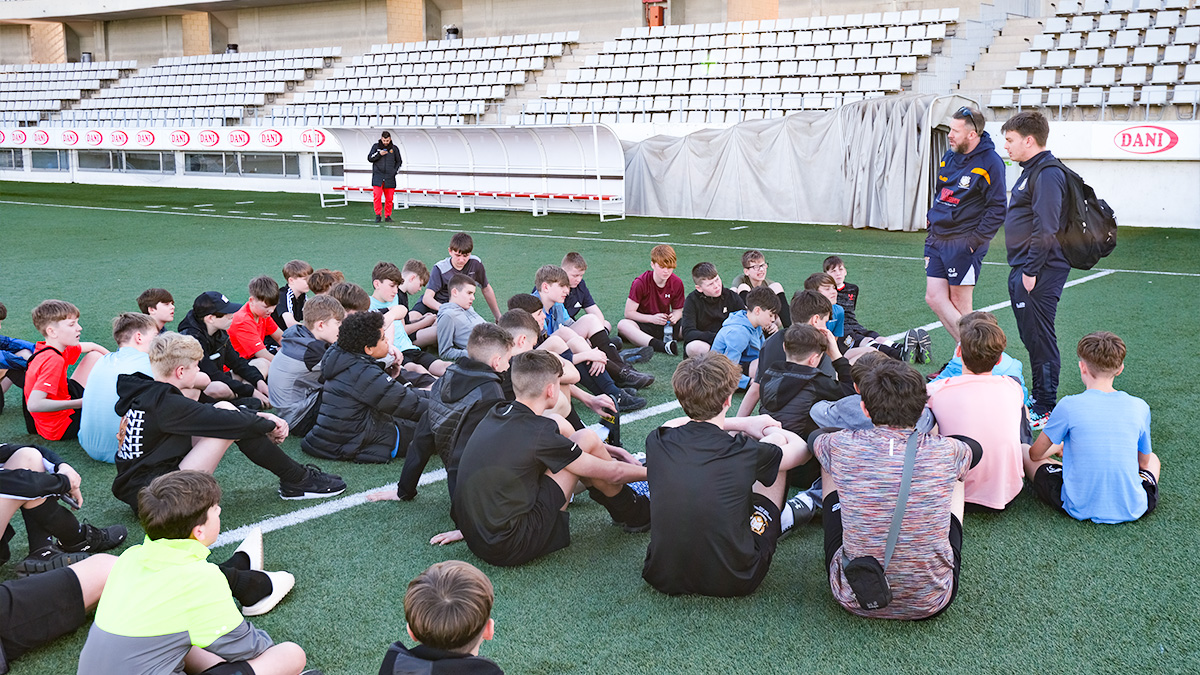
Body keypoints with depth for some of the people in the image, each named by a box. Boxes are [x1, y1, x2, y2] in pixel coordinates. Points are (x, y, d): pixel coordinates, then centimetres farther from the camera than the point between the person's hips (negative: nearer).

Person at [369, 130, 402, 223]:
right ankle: (378, 215, -5)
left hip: (390, 177, 1)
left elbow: (399, 162, 17)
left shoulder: (394, 149, 8)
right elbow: (369, 158, 6)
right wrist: (379, 154, -10)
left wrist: (395, 171, 3)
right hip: (377, 177, -1)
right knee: (377, 196, -13)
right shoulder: (376, 146, 6)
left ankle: (388, 216, 13)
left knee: (389, 198, 2)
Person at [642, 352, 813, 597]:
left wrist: (742, 424, 21)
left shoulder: (658, 441, -8)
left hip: (663, 576, 3)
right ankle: (783, 516, 35)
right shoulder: (745, 452, -17)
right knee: (776, 438, 8)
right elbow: (802, 449, 5)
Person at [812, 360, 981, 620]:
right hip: (931, 602, 0)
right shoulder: (945, 452, -13)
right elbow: (974, 450, 16)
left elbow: (814, 437, 15)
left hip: (854, 599, 0)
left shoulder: (842, 447, -13)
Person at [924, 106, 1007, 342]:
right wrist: (931, 218, 14)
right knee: (935, 298, 2)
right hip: (937, 240, 8)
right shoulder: (949, 156, 11)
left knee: (960, 305, -3)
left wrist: (976, 240, -15)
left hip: (964, 243, -7)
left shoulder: (990, 162, -11)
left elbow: (997, 209, -12)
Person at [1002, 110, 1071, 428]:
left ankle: (1045, 410, 1)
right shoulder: (1031, 171, 17)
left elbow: (1045, 229, -23)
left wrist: (1031, 271, -22)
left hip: (1039, 273, -11)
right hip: (1023, 269, 11)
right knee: (1031, 337, 17)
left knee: (1039, 339, -5)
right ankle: (1038, 396, 28)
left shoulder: (1047, 175, -16)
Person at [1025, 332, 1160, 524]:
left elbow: (1036, 454, 2)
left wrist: (1058, 447, 25)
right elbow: (1143, 461, 11)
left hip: (1080, 509, -4)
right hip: (1132, 510, 4)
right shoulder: (1140, 407, -5)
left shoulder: (1068, 406, -13)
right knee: (1153, 458, 36)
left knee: (1024, 452, 19)